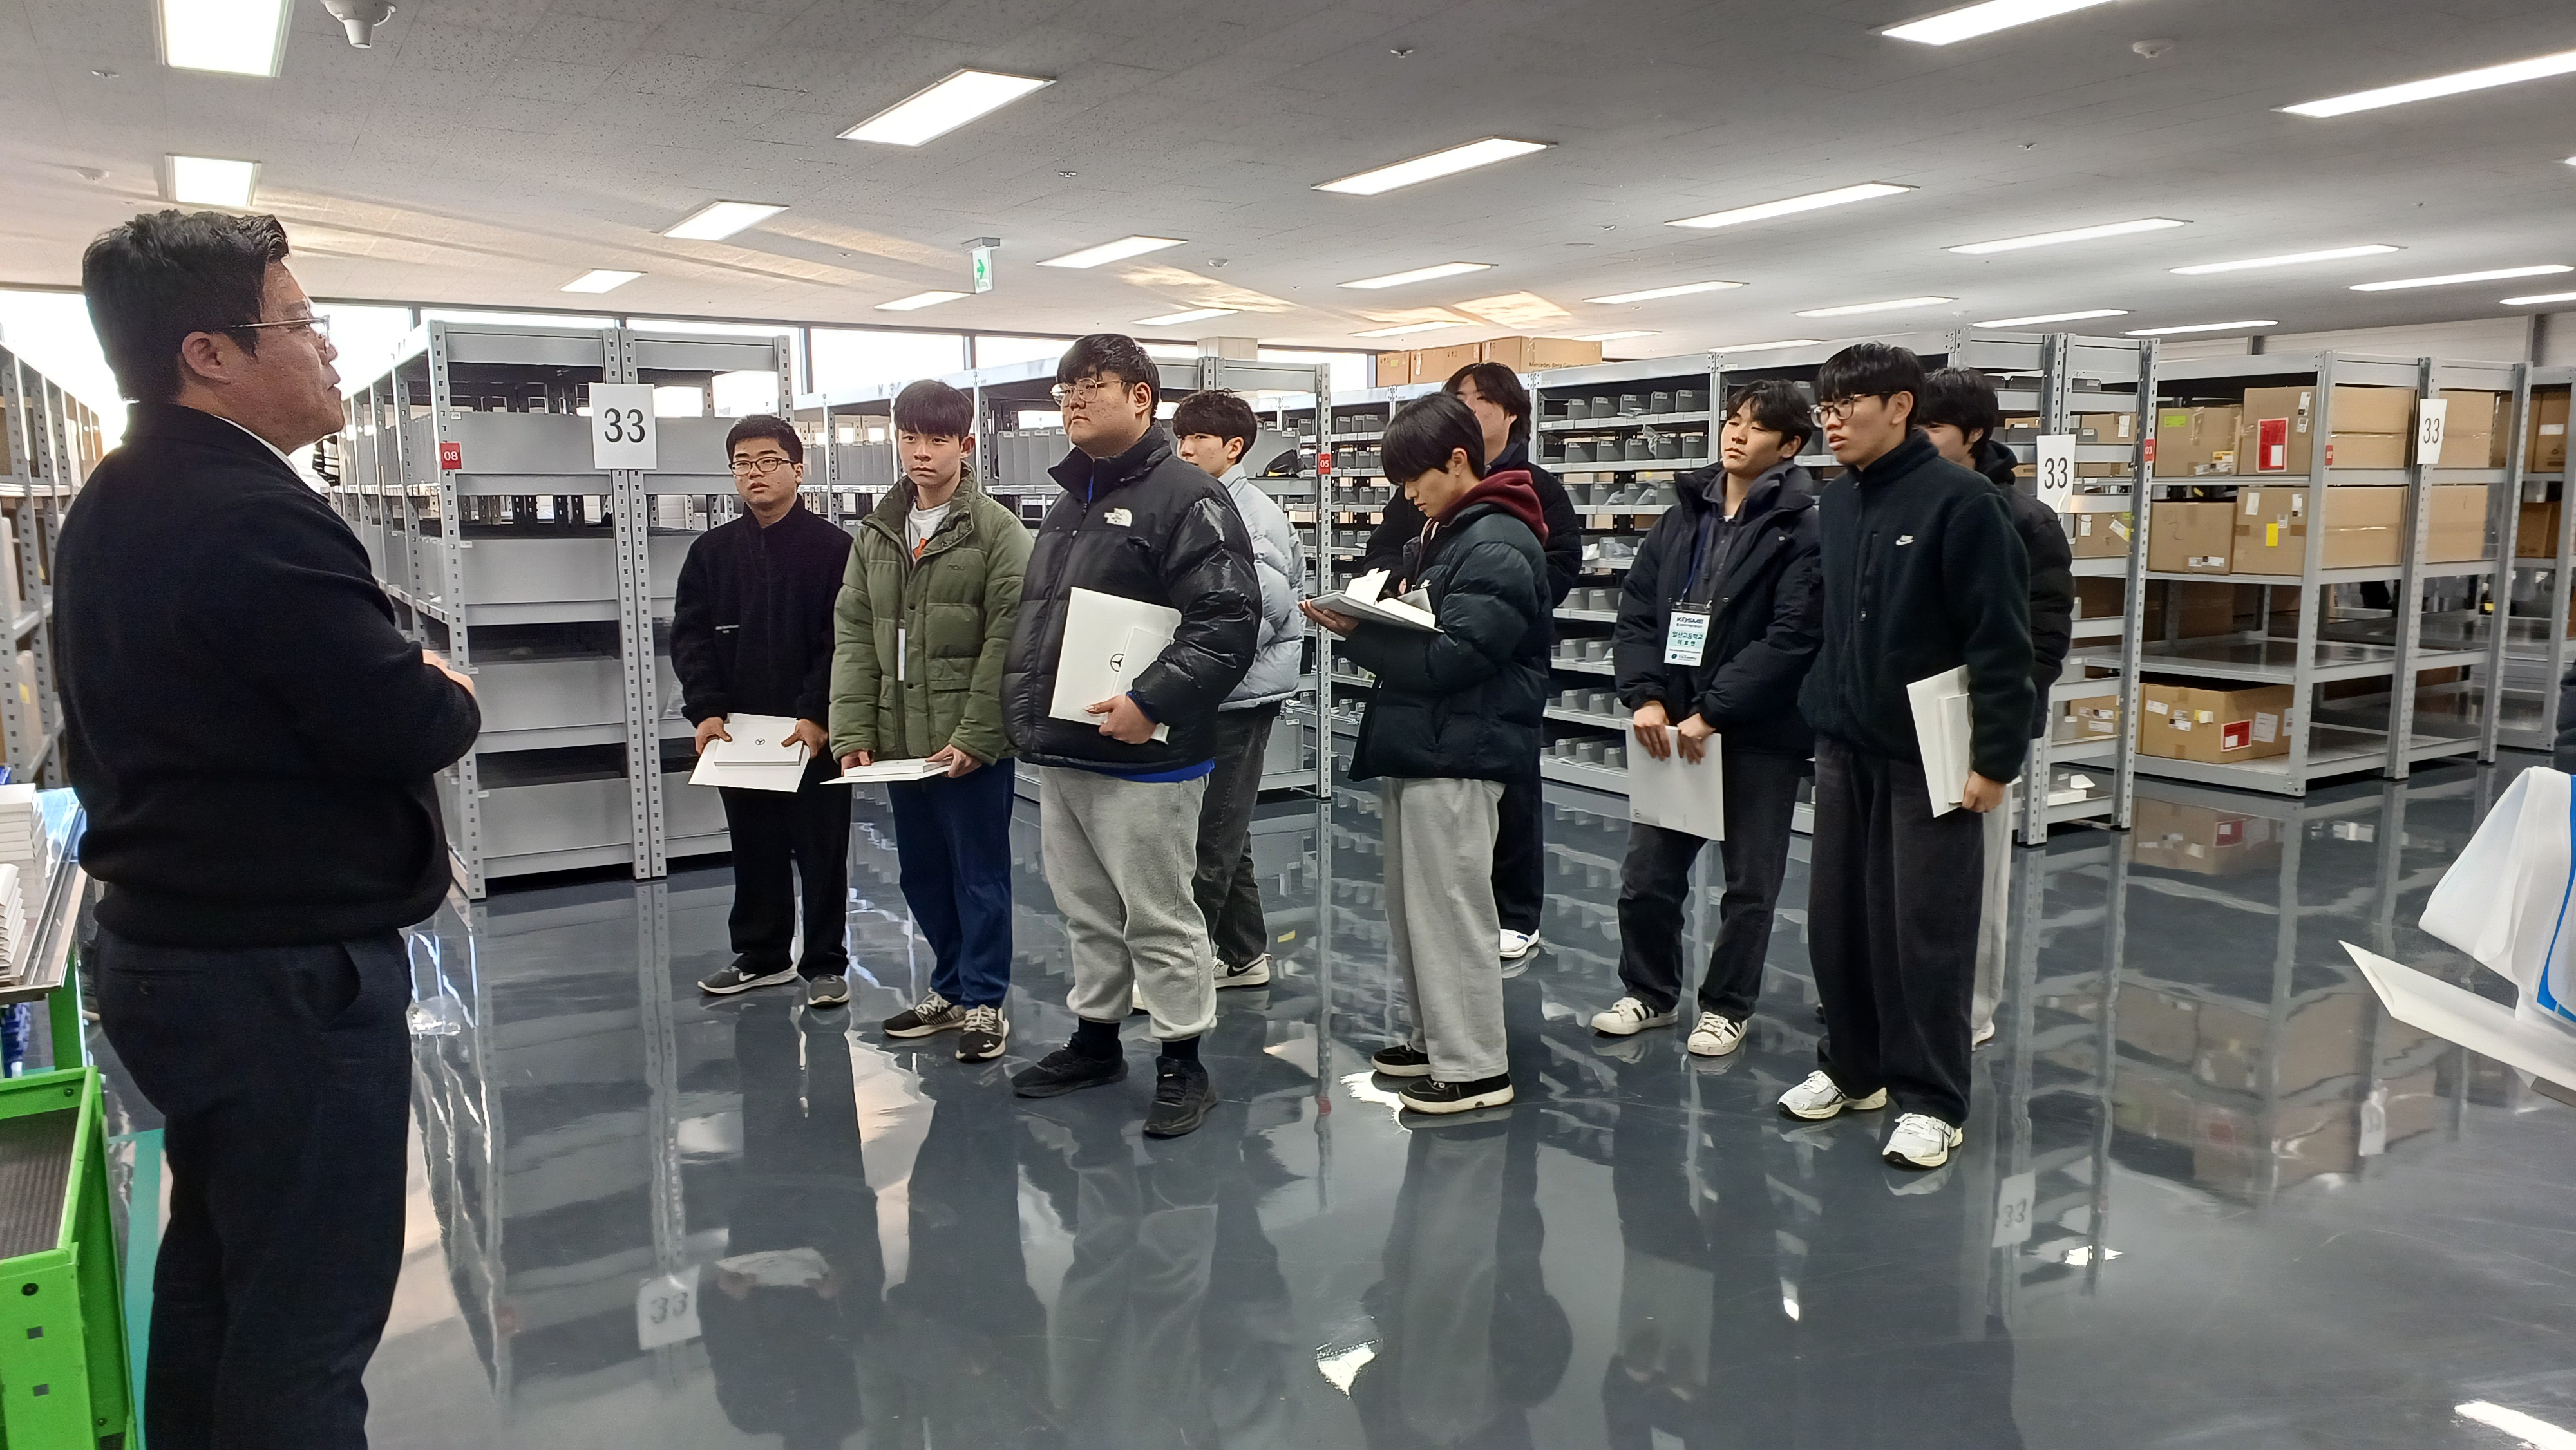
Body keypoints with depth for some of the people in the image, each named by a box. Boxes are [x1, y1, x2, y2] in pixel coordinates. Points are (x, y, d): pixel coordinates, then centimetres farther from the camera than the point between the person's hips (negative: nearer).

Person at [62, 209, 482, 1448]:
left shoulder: (112, 506, 10)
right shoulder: (257, 521, -22)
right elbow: (411, 728, -23)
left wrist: (388, 674, 2)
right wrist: (451, 694, -2)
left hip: (166, 950, 10)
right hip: (287, 973, -10)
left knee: (213, 1277, 22)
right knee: (307, 1325, 2)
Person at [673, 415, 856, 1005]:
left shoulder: (833, 547, -5)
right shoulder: (711, 550, 8)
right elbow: (690, 636, 4)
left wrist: (817, 715, -18)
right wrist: (705, 710, -9)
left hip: (813, 731, -4)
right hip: (738, 730, 4)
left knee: (821, 849, 5)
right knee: (753, 847, 14)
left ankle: (825, 962, 15)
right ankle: (761, 954, 28)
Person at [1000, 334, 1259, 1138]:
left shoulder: (1184, 496, -11)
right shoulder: (1067, 505, 17)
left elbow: (1230, 618, -20)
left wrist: (1152, 702, -26)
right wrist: (1027, 711, 15)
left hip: (1140, 757, -8)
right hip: (1060, 753, 8)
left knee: (1158, 917, 2)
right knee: (1087, 911, 19)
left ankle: (1182, 1062, 15)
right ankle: (1095, 1037, 33)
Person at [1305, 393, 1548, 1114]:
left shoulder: (1498, 546, -15)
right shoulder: (1438, 536, 16)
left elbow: (1451, 656, -21)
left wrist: (1357, 633, -16)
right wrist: (1363, 613, -3)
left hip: (1457, 756, -10)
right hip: (1415, 746, 10)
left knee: (1448, 909, -3)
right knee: (1410, 906, 16)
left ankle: (1475, 1067, 8)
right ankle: (1436, 1037, 29)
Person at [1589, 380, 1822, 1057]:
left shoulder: (1802, 529, -9)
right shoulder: (1682, 519, 9)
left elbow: (1792, 636, -17)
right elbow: (1637, 611, 6)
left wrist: (1712, 713, -19)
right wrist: (1645, 696, -9)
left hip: (1759, 734, -5)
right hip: (1673, 727, 5)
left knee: (1749, 881, 9)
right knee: (1646, 873, 9)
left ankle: (1728, 1006, 26)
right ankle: (1650, 993, 29)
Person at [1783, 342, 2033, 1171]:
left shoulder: (1959, 501, -12)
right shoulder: (1832, 505, 9)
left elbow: (2001, 640, -14)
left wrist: (1996, 758, -15)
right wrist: (1818, 717, 11)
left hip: (1928, 755, -6)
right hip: (1843, 751, 6)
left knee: (1926, 933, 1)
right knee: (1836, 920, 12)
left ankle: (1930, 1101, 14)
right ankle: (1852, 1068, 29)